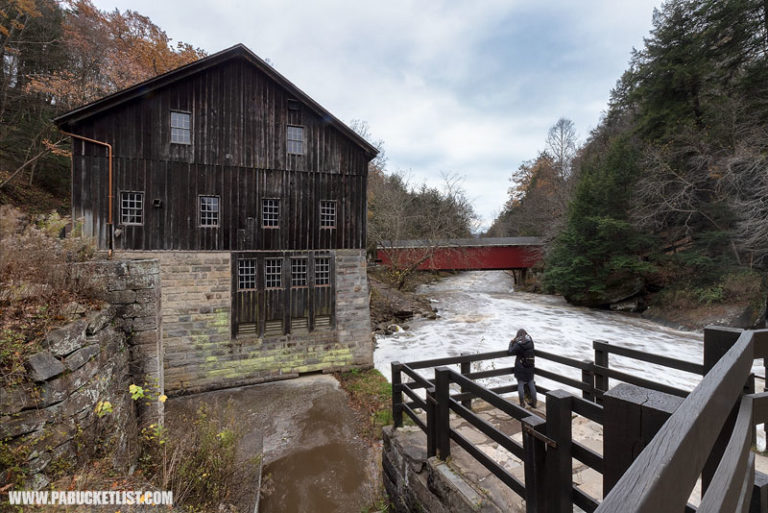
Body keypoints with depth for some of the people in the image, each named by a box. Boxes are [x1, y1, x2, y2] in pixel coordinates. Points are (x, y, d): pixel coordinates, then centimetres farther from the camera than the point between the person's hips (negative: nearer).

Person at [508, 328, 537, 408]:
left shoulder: (518, 344, -15)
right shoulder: (530, 341, -2)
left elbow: (511, 351, -14)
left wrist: (511, 343, 1)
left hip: (520, 367, -4)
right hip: (530, 366, 4)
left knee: (520, 384, 5)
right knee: (531, 384, 14)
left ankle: (522, 403, 8)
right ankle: (534, 402, 22)